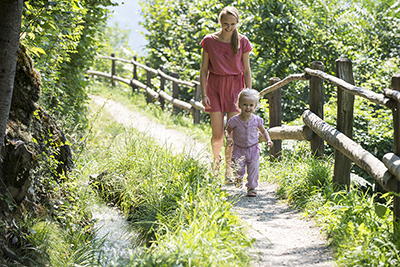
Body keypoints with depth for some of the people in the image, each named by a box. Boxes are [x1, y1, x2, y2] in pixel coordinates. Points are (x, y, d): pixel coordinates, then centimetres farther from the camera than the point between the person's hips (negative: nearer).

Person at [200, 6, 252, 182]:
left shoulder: (242, 42, -4)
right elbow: (204, 70, 1)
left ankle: (228, 171, 8)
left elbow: (247, 71, 2)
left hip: (235, 88, 0)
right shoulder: (209, 41, -4)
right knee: (217, 134, -1)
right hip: (215, 87, 0)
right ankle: (216, 158, 31)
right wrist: (203, 94, -5)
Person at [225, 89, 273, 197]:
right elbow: (228, 130, 4)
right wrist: (228, 138, -17)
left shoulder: (257, 120, -5)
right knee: (238, 170, -4)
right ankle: (238, 178, 32)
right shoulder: (235, 120, -11)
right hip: (238, 149, -1)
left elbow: (263, 131, 11)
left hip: (253, 149, 1)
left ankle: (251, 187, 16)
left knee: (254, 169, -3)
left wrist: (268, 140, -5)